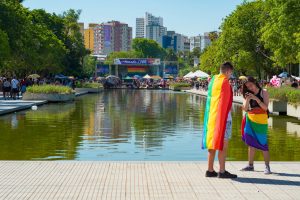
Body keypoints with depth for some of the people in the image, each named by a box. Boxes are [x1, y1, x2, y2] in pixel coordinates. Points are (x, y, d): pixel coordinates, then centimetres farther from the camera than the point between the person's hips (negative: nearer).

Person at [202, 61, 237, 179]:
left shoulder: (213, 80, 12)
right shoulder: (225, 82, -12)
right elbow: (225, 101, -14)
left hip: (212, 116, 8)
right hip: (223, 116, -8)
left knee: (213, 143, 11)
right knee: (223, 144, -4)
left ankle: (210, 170, 14)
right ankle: (222, 171, -3)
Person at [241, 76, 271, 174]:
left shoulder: (264, 93, -1)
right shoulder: (248, 94, 10)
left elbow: (265, 107, -10)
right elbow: (245, 109, 4)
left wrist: (256, 98, -18)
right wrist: (247, 99, -12)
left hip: (261, 121, -4)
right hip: (250, 120, 4)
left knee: (262, 143, -7)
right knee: (251, 143, 6)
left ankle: (267, 166, -3)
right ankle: (250, 165, 12)